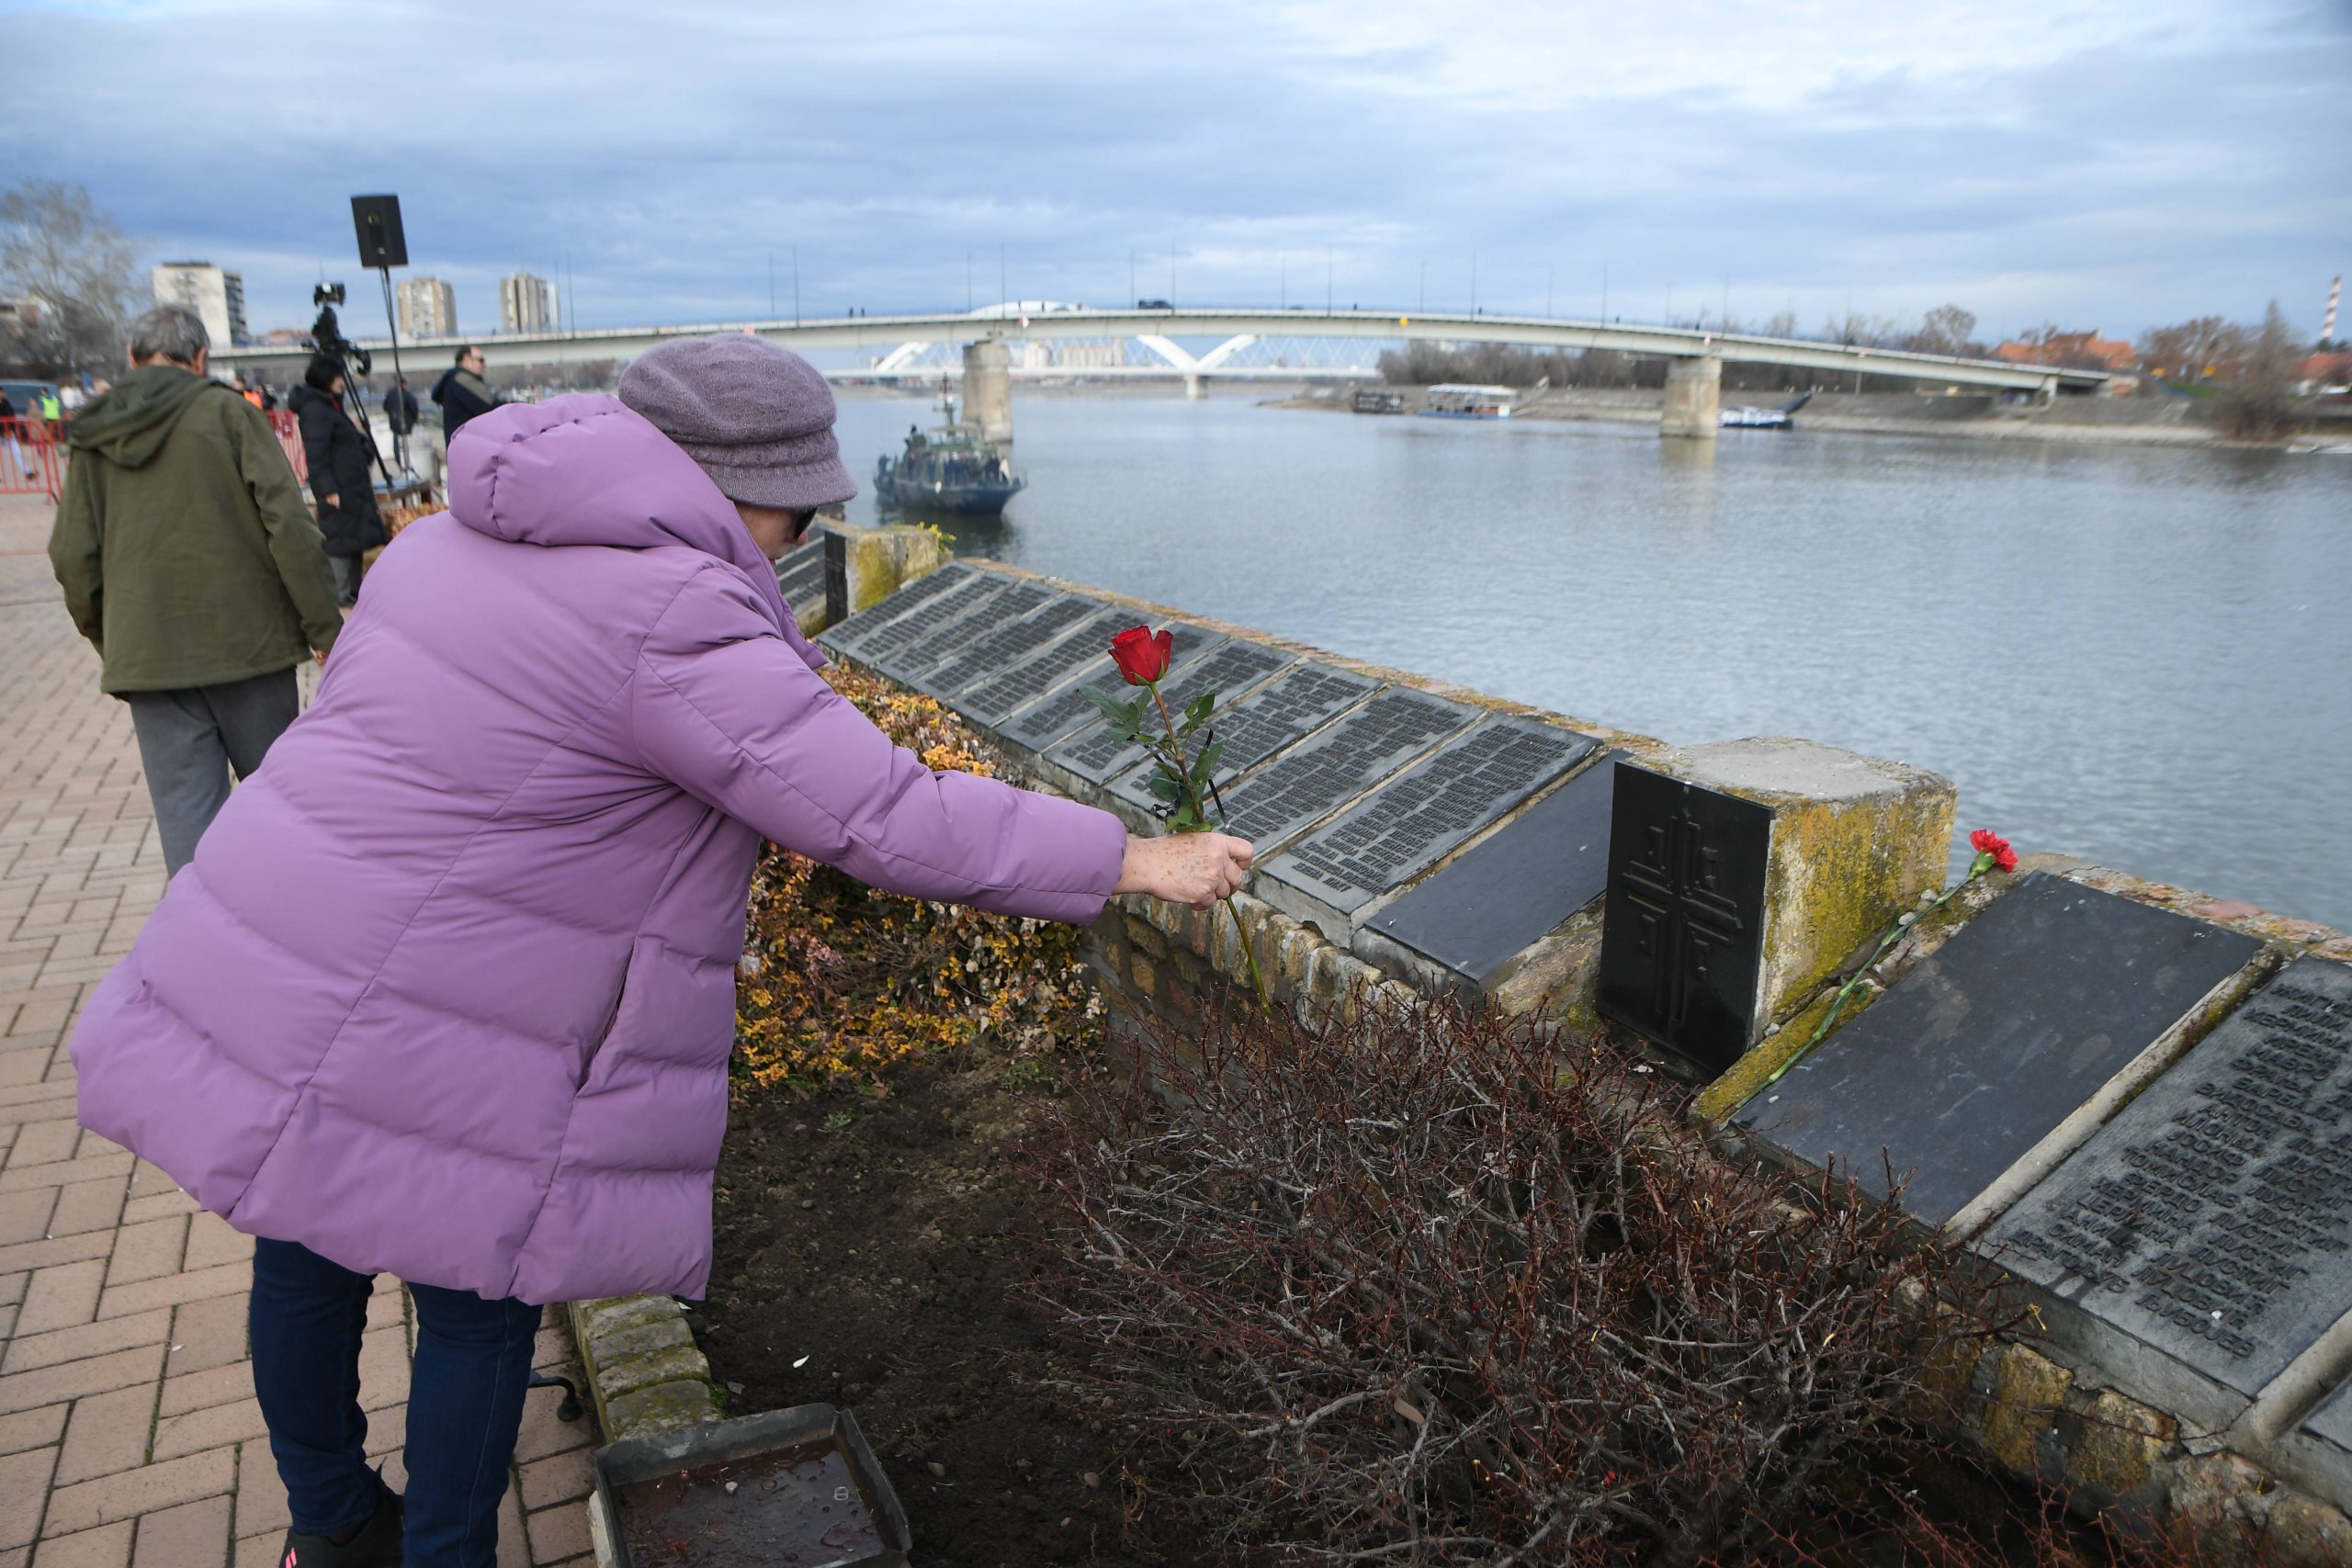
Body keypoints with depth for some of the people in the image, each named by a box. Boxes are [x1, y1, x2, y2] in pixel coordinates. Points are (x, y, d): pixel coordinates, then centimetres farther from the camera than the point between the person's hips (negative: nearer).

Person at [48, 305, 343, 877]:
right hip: (246, 640, -2)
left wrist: (107, 642, 22)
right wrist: (325, 626, -7)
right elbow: (289, 524, -11)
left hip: (146, 655, 2)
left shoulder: (92, 438, 10)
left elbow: (73, 557, 9)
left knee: (185, 813, 3)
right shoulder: (228, 413, -2)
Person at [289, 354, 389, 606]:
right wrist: (329, 489, -22)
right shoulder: (314, 409, -13)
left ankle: (352, 590, 20)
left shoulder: (330, 406, 17)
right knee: (339, 537, -7)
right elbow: (315, 455, -19)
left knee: (355, 536, 13)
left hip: (352, 485, 10)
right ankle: (340, 594, -3)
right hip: (338, 488, -10)